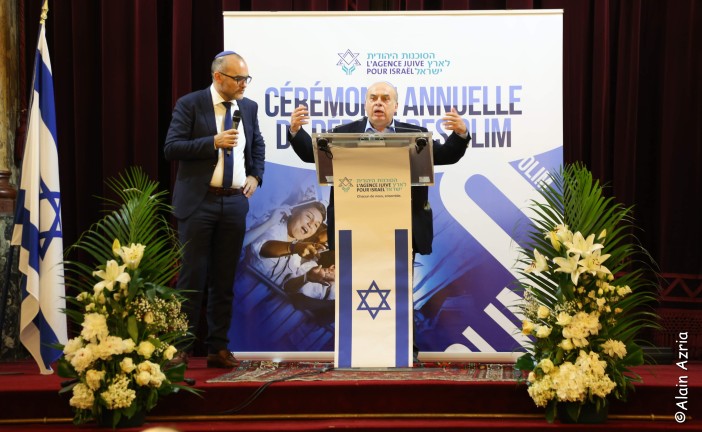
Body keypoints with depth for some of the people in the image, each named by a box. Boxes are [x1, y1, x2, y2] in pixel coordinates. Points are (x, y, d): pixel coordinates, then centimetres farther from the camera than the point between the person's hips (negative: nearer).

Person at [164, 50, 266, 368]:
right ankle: (179, 347, 8)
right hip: (199, 201, -4)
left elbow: (257, 145, 25)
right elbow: (171, 148, -11)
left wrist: (255, 175, 8)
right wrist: (214, 142, -19)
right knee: (192, 277, -1)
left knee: (225, 279, 8)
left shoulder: (248, 107, 10)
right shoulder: (190, 104, -5)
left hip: (235, 202, 5)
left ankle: (218, 348, 16)